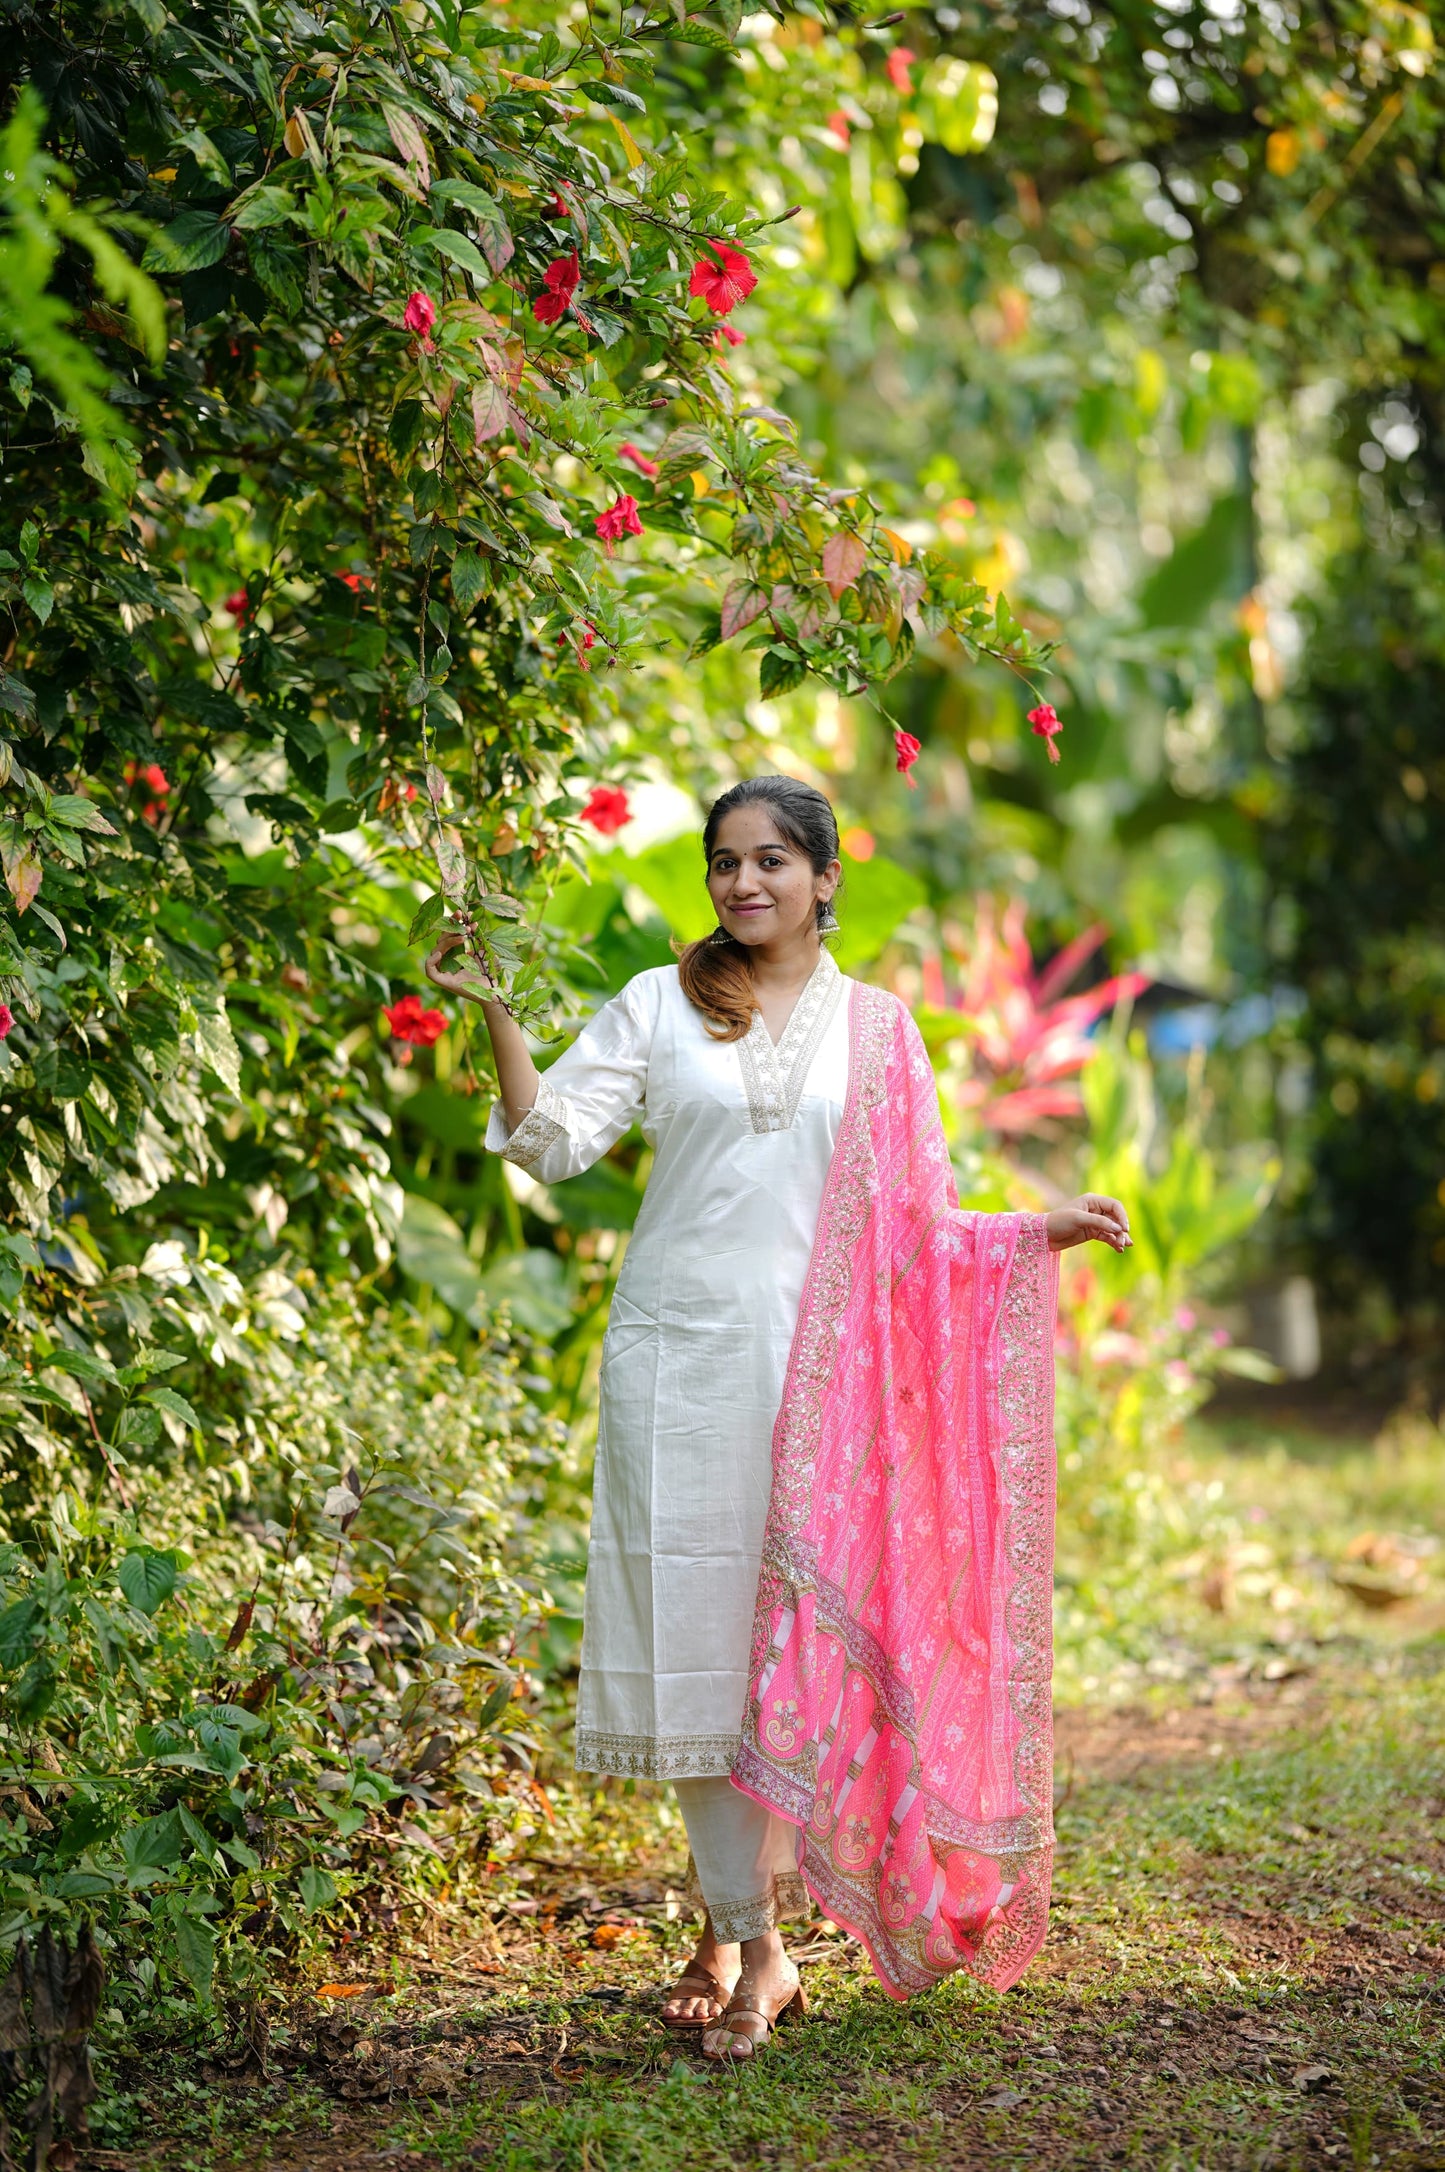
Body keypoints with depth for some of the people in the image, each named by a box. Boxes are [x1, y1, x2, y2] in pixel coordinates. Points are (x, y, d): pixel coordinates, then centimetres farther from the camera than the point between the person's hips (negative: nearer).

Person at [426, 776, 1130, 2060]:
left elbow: (913, 1219, 13)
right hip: (678, 1359, 0)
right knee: (693, 1629, -3)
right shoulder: (660, 1006, 8)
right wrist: (499, 1015, -11)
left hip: (814, 1365, 0)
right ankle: (750, 1938, 6)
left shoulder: (876, 1028, 11)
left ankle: (742, 1933, 9)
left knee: (788, 1634, -2)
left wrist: (1045, 1230, 2)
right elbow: (555, 1140, -1)